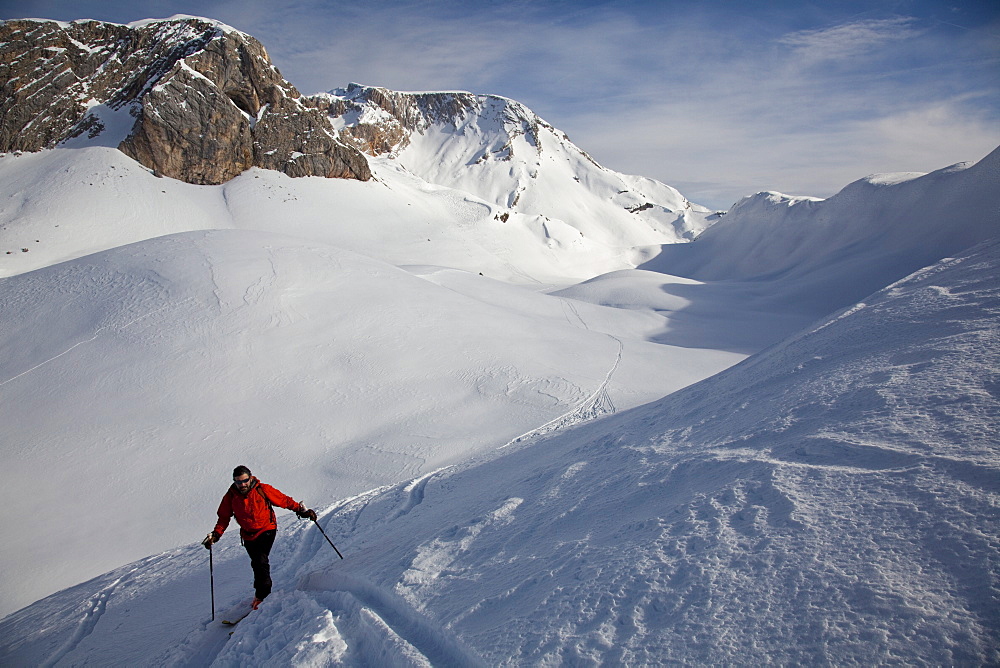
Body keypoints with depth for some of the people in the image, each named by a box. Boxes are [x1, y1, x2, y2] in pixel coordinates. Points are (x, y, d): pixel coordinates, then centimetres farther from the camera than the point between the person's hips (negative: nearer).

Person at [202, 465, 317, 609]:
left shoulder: (263, 490, -13)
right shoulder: (231, 496, -4)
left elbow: (284, 500, -4)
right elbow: (224, 518, 7)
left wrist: (302, 511, -6)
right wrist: (216, 534, -6)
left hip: (267, 530, -4)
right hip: (248, 535, 4)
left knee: (260, 560, -18)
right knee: (257, 563, 4)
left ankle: (261, 595, -10)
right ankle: (264, 590, 21)